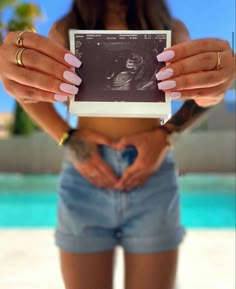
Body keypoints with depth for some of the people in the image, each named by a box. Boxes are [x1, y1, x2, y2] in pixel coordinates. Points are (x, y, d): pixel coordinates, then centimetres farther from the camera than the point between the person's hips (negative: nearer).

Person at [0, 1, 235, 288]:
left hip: (153, 177, 1)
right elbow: (34, 86, -6)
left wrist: (165, 136, -23)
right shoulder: (64, 30, 10)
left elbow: (199, 86, -7)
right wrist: (68, 139, -21)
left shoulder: (172, 28, 9)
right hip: (84, 177, 0)